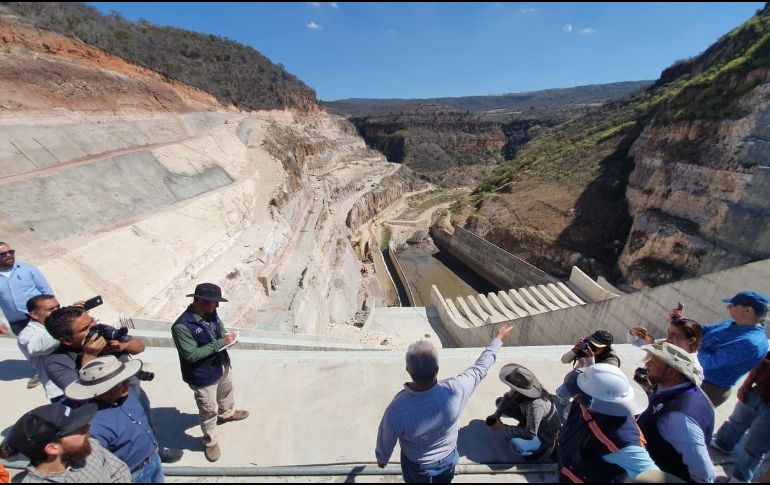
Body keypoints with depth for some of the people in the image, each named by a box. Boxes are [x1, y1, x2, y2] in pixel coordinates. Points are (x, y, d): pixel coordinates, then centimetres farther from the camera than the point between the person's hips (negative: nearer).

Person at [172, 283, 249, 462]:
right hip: (203, 377, -7)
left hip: (222, 366, 7)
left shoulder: (211, 314, -10)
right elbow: (192, 355, -30)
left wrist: (228, 337, -15)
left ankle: (227, 414, 62)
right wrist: (219, 343, -31)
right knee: (209, 411, 14)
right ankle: (211, 441, 39)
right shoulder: (182, 326, -31)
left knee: (226, 392, 32)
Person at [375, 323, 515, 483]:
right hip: (448, 459, 2)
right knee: (444, 481, 33)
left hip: (416, 465, -2)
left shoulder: (396, 410, -40)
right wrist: (498, 338, -4)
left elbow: (385, 442, -19)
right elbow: (480, 368, -19)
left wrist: (381, 459, 5)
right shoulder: (455, 391, -38)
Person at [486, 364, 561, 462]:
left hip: (547, 436, -6)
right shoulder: (520, 392, -21)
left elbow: (530, 434, -32)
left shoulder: (536, 405, -40)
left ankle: (541, 448, -3)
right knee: (499, 401, -1)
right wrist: (496, 414, -16)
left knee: (515, 444, -34)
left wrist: (502, 427, -25)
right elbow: (508, 397, -3)